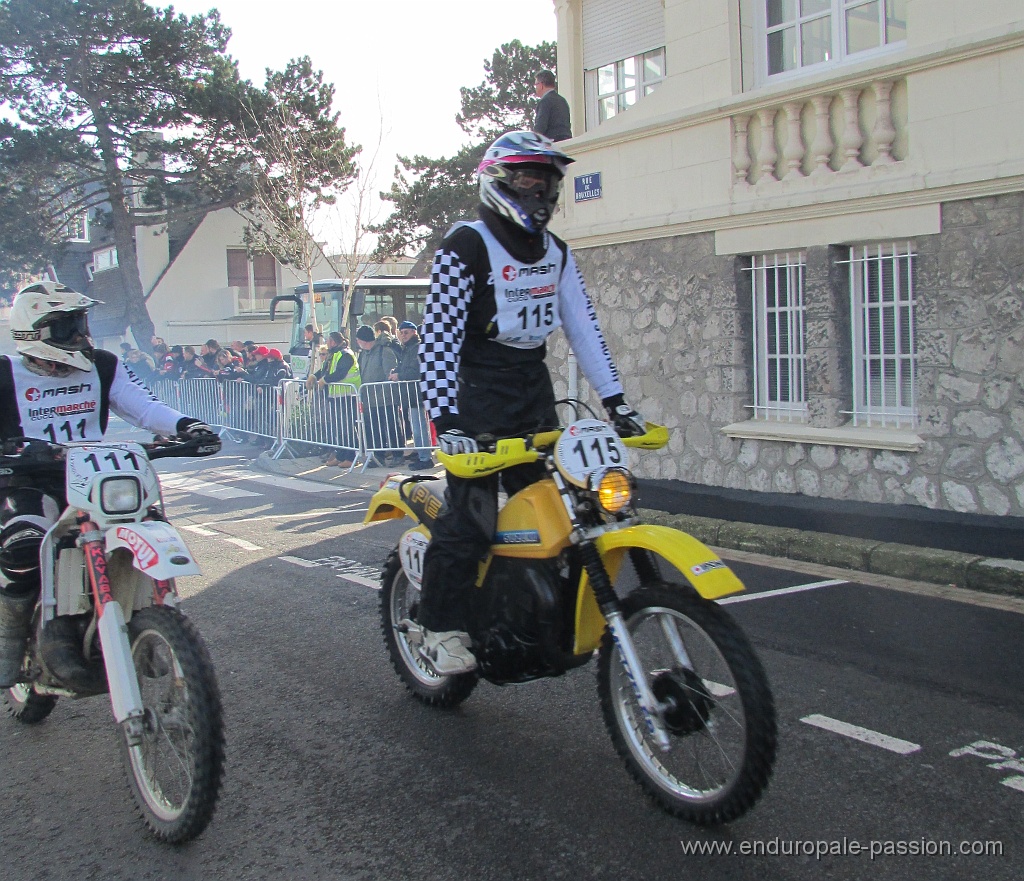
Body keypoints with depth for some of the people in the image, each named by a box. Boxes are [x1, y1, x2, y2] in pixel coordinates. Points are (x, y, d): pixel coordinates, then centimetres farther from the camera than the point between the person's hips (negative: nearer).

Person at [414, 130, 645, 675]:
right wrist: (446, 419, -24)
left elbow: (582, 326, 11)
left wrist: (614, 399, 3)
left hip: (534, 386, 7)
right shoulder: (466, 246, -10)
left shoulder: (555, 252, 12)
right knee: (470, 513, -11)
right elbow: (438, 335, -16)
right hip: (477, 389, -7)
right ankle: (438, 627, 1)